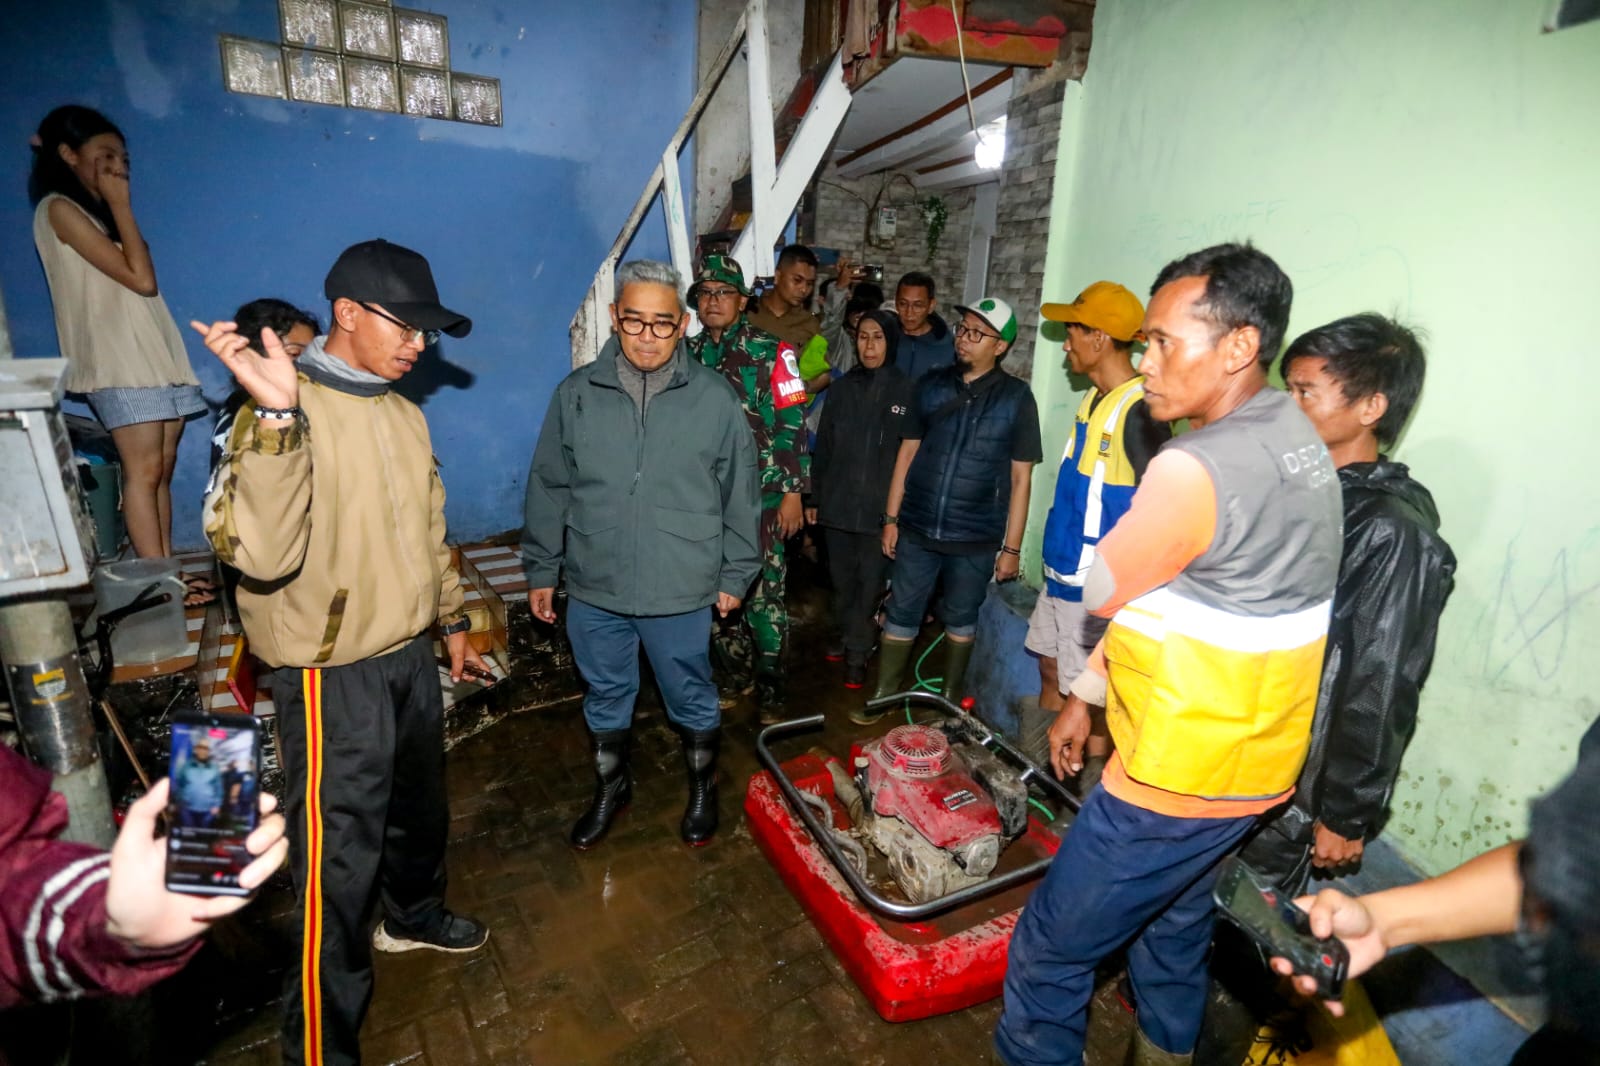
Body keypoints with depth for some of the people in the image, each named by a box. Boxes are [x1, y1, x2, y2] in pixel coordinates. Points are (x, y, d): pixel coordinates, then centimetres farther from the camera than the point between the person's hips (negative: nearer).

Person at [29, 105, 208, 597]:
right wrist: (121, 206, -7)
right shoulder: (60, 209, -4)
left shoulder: (94, 210, 22)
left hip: (154, 352, 8)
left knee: (162, 469, 5)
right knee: (143, 471, -11)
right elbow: (142, 279, -13)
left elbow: (140, 284, 13)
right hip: (119, 359, -8)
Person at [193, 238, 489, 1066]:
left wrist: (450, 618, 21)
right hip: (334, 675, -7)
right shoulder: (285, 414, -18)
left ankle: (414, 916, 52)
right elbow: (260, 554, -32)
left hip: (411, 655, 8)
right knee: (337, 859, 5)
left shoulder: (402, 414, 7)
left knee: (420, 806, 25)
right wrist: (277, 415, -40)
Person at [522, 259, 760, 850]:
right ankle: (611, 786, 46)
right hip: (593, 588, 3)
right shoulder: (576, 393, -2)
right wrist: (541, 569, 8)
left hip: (683, 591, -2)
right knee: (605, 696, 21)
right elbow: (548, 489, 5)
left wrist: (735, 574, 2)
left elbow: (740, 495, -1)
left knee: (692, 699, 16)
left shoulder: (715, 398, -7)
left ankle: (703, 787, 42)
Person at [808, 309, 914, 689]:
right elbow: (823, 448, 8)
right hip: (838, 503, 3)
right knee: (842, 579, 14)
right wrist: (815, 498, 7)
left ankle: (856, 654, 18)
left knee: (869, 583, 3)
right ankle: (846, 639, 33)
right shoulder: (841, 388, 6)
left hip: (880, 507, -3)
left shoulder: (905, 390, -4)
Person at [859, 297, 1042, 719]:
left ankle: (950, 697, 34)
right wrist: (891, 517, 5)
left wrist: (1012, 546, -4)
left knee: (960, 619, 14)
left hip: (976, 539, -2)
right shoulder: (932, 384, 3)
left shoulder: (1016, 397, -4)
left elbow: (1020, 477, -3)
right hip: (917, 529, 2)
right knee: (900, 615, 10)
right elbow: (908, 451, 7)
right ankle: (884, 695, 27)